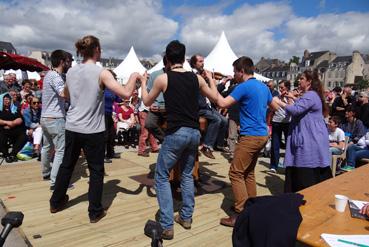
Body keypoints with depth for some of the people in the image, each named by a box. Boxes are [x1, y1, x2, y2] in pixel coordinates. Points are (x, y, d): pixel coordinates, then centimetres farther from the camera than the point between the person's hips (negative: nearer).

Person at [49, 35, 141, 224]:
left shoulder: (71, 72, 5)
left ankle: (56, 202, 38)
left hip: (72, 128, 6)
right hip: (93, 130, -6)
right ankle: (95, 211, 15)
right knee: (96, 170, 7)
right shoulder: (102, 73, -13)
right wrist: (134, 76, -3)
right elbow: (126, 93, -19)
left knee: (66, 165, 21)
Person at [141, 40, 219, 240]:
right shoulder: (196, 78, 6)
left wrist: (143, 83, 27)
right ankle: (186, 217, 28)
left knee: (162, 177, 8)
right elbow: (215, 98, 19)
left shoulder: (163, 79, -4)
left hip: (176, 133, -5)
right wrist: (210, 78, 32)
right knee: (187, 175, 21)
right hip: (194, 133, 5)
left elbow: (147, 102, 11)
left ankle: (167, 226, 7)